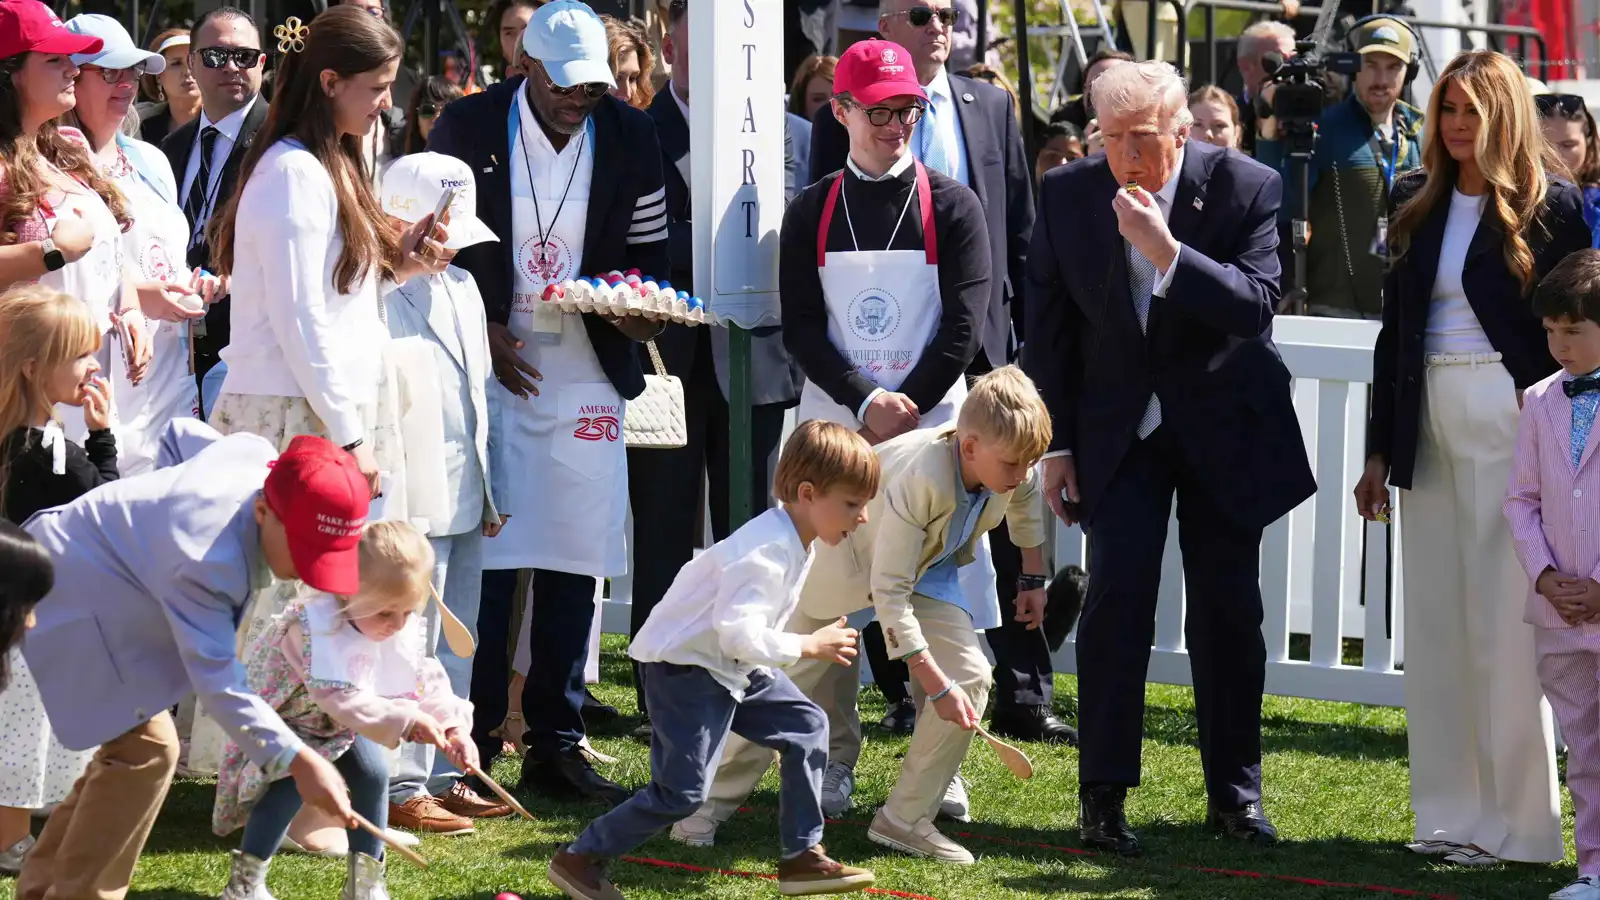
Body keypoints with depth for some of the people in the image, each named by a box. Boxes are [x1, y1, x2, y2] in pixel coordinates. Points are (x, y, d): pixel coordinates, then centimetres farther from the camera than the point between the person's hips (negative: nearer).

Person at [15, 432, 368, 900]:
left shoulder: (258, 456, -12)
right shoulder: (206, 561, -38)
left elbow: (185, 435, 8)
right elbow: (216, 679, -37)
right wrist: (296, 760, -44)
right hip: (73, 592, -10)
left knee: (131, 740, 16)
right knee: (145, 747, -18)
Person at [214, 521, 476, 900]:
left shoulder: (407, 631, -18)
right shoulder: (316, 625, -41)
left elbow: (428, 684, -10)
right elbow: (338, 697, -47)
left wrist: (454, 727, -28)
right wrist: (405, 719, -50)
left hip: (338, 725, 7)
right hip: (281, 714, -7)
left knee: (372, 774, -4)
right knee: (293, 781, -24)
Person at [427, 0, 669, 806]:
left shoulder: (629, 136, 3)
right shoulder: (467, 128, -4)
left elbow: (650, 248, 11)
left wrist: (642, 308, -10)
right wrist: (480, 331, -7)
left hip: (586, 372, 3)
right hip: (488, 366, -3)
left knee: (573, 564, 3)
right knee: (486, 558, -7)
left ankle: (555, 744, 10)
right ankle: (473, 746, -2)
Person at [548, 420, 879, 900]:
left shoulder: (799, 541, 4)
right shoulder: (766, 551, -28)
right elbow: (738, 633, -36)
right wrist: (809, 647, -27)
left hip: (735, 665, 10)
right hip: (684, 664, -10)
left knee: (806, 728, 7)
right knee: (683, 790, -13)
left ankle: (802, 857, 13)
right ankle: (579, 859, 0)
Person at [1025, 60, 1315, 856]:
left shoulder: (1246, 188, -14)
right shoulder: (1068, 195, -7)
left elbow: (1256, 307, -23)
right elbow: (1049, 327, 1)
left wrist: (1168, 253, -35)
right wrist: (1055, 443, 1)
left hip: (1222, 424, 0)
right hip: (1119, 426, 1)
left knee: (1227, 610, 4)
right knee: (1116, 595, -12)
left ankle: (1234, 791, 17)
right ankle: (1103, 796, -7)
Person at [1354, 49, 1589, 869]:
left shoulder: (1550, 206, -3)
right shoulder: (1418, 205, 11)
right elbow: (1395, 330, 14)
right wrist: (1380, 449, 12)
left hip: (1514, 423, -6)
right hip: (1431, 423, 6)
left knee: (1506, 624, -5)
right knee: (1435, 624, 5)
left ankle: (1516, 821, 1)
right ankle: (1453, 814, 11)